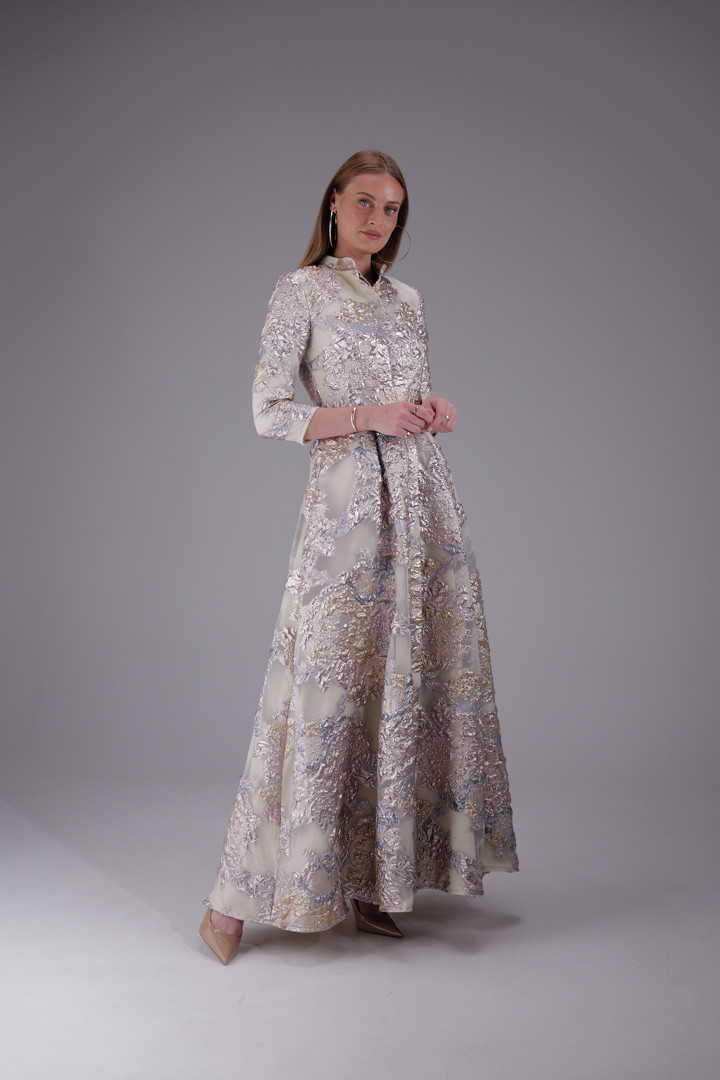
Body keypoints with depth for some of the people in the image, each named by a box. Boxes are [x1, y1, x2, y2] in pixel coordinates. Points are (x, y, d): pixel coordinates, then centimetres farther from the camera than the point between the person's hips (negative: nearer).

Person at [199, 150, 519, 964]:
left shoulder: (407, 300, 17)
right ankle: (234, 896, 4)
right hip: (347, 502, -6)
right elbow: (270, 411, -6)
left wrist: (436, 410, 1)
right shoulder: (301, 292, 0)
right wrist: (367, 416, -15)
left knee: (411, 677, 6)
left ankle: (373, 875, 18)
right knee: (324, 681, -7)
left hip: (423, 499, 6)